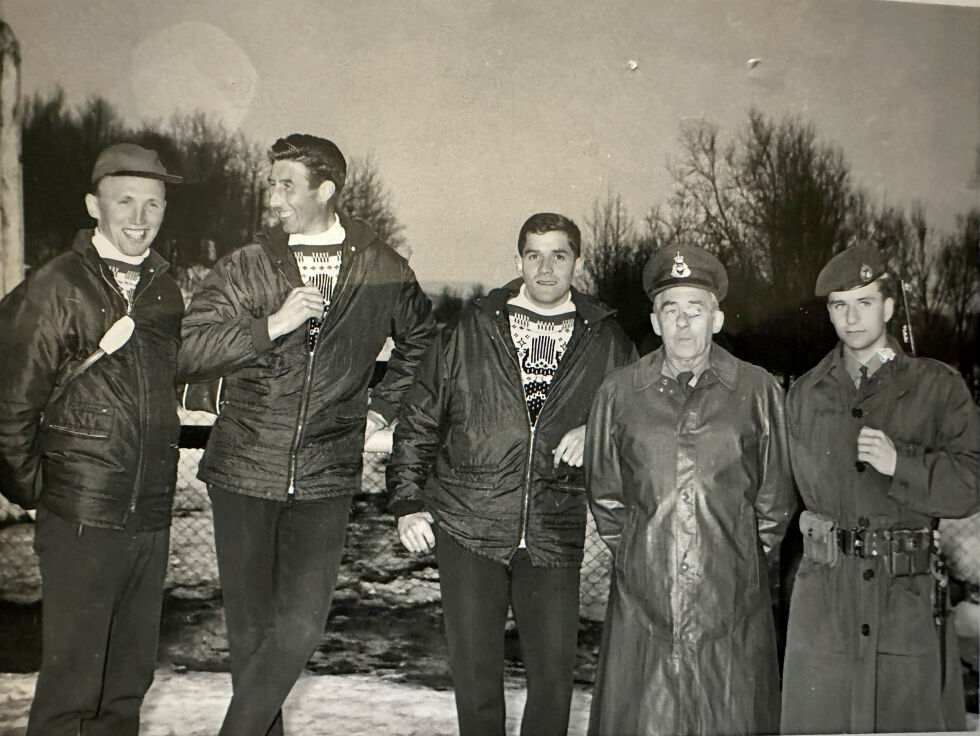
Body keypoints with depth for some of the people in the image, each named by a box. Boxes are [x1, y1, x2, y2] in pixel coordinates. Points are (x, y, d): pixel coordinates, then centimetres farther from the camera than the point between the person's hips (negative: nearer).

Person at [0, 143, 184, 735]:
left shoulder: (167, 290, 10)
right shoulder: (55, 290, -6)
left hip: (151, 517, 5)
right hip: (80, 517, -5)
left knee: (131, 676, 15)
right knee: (71, 679, 2)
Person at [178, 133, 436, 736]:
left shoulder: (383, 271, 3)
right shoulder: (247, 269, 2)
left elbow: (423, 342, 21)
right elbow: (185, 353, -7)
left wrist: (383, 409, 14)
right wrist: (271, 325, -16)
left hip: (326, 481, 0)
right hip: (243, 474, 1)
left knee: (301, 628, -8)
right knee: (251, 627, 9)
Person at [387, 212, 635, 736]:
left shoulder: (605, 341, 5)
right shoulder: (472, 329, 4)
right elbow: (418, 422, 9)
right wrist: (409, 501, 4)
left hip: (555, 535, 1)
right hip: (469, 526, 0)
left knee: (554, 675, 4)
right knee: (474, 670, 7)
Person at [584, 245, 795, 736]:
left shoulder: (758, 391, 2)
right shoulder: (619, 394, 4)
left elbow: (775, 498, 9)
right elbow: (604, 494, 13)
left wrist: (746, 566, 10)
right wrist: (635, 558, 11)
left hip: (732, 604, 0)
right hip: (642, 603, 1)